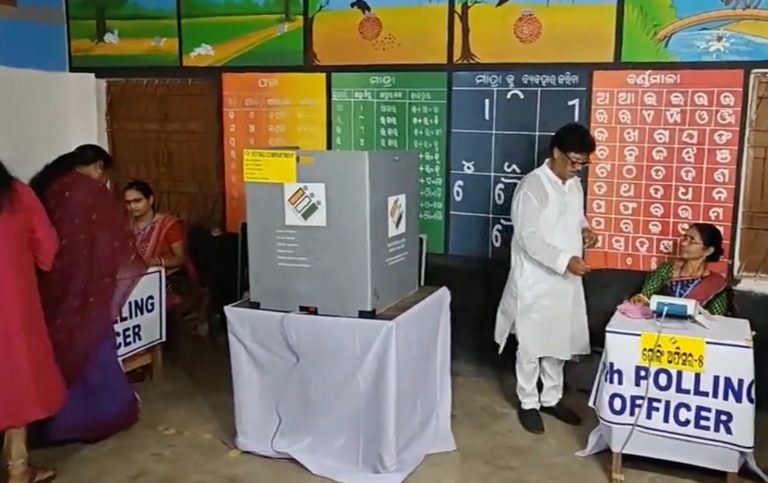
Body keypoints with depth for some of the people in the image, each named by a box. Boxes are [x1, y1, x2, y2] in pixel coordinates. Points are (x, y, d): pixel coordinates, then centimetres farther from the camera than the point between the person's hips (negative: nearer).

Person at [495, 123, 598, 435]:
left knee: (559, 342, 17)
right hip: (536, 280, -7)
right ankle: (528, 403, 22)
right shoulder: (533, 186, -18)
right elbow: (528, 238, -22)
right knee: (531, 345, 6)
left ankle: (551, 398, 33)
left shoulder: (575, 185, 7)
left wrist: (585, 230, 0)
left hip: (566, 280, 7)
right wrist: (565, 261, -28)